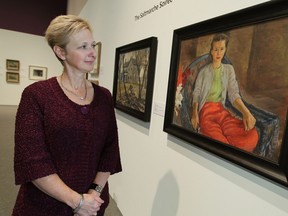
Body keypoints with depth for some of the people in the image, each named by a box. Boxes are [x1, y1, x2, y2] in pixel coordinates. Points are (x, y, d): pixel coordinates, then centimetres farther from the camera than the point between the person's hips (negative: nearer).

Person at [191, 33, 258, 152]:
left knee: (252, 135, -26)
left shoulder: (229, 69, 15)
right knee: (219, 143, -34)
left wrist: (246, 111, -15)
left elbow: (233, 93, 5)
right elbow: (196, 93, 6)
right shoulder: (204, 71, 10)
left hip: (222, 110, 3)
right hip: (205, 110, -3)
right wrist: (194, 113, -13)